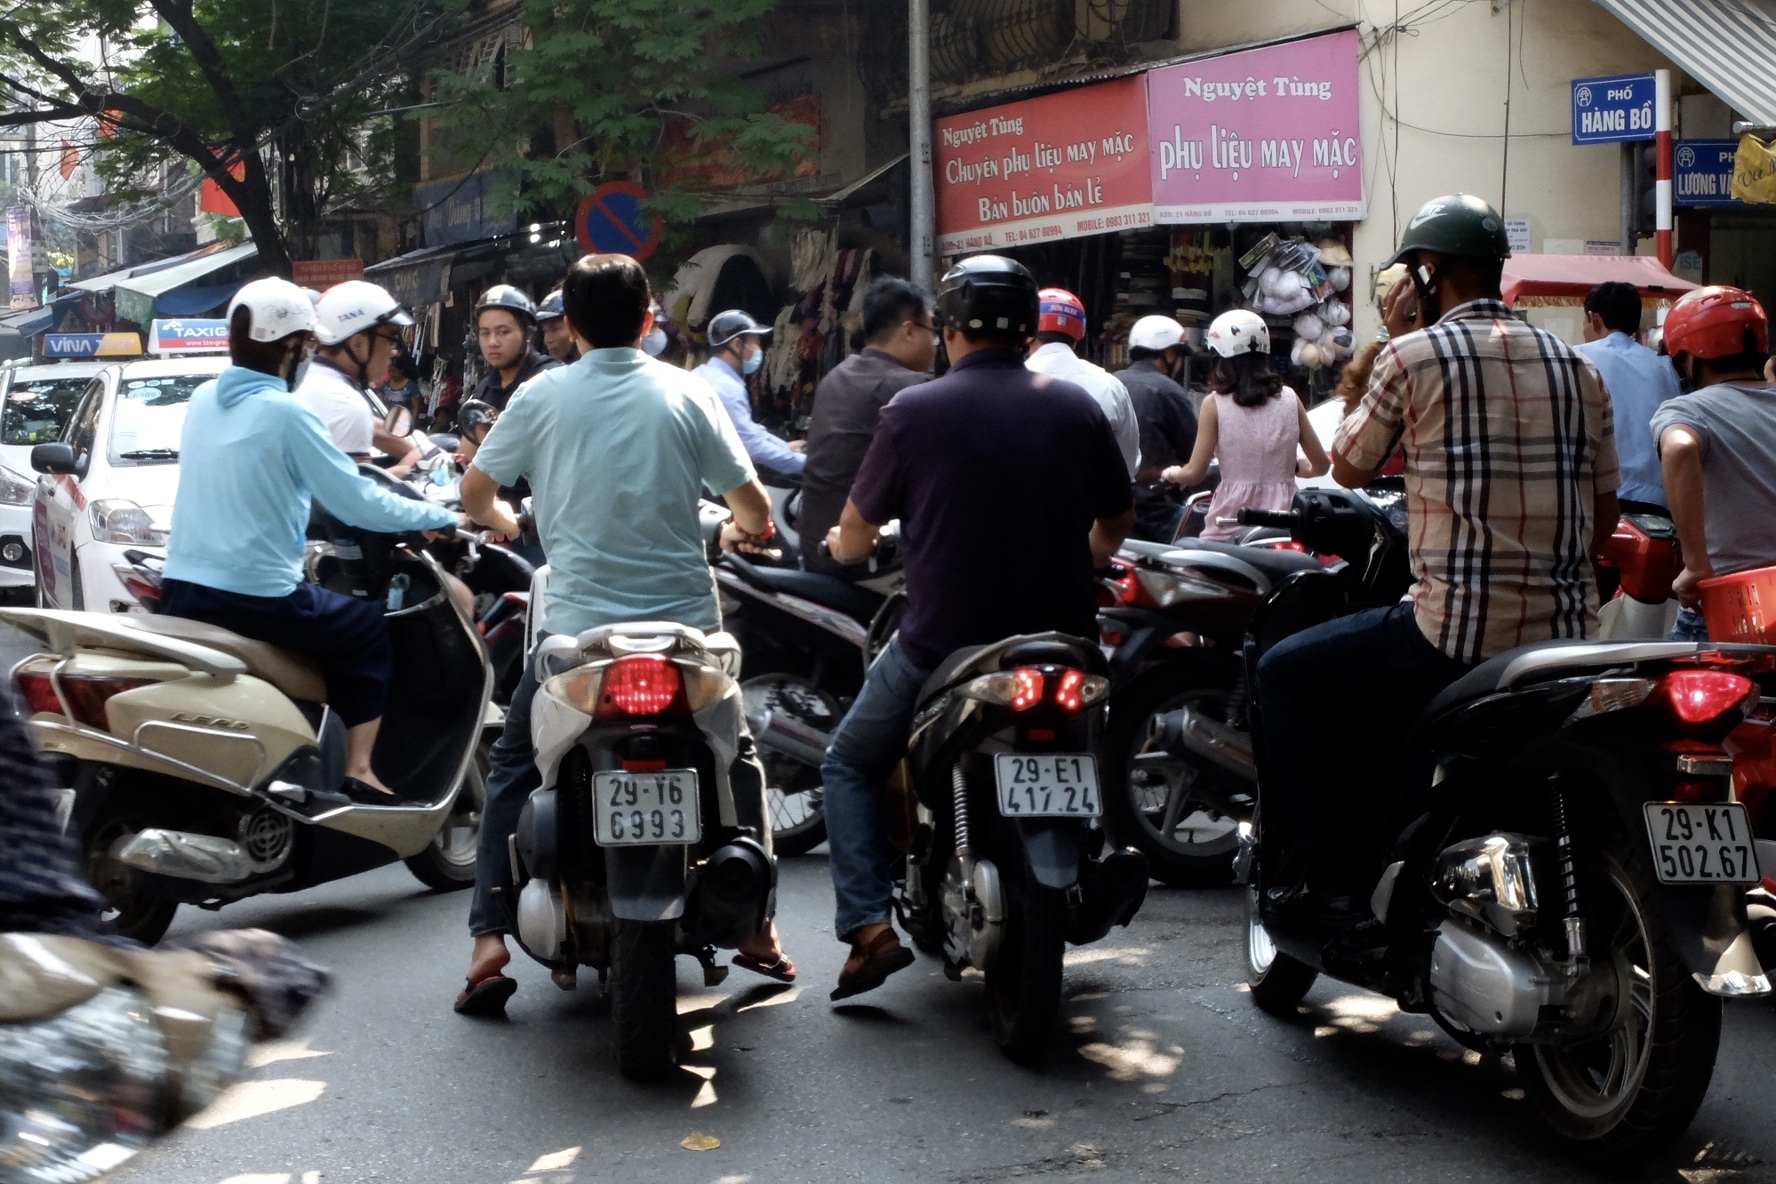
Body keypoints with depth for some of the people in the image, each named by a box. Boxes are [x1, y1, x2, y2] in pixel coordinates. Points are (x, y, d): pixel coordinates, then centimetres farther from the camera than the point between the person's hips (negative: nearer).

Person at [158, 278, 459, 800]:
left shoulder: (202, 400, 8)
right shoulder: (285, 412, -14)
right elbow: (357, 504, -13)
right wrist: (441, 517, 2)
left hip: (180, 592, 7)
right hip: (260, 597, -7)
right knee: (369, 631, 15)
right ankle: (358, 769, 6)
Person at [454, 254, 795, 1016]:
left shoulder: (543, 396, 1)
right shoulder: (685, 393, 2)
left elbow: (474, 491, 7)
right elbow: (753, 508, 2)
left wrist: (505, 523, 30)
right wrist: (743, 529, 27)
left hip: (578, 627, -1)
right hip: (686, 623, 1)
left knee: (512, 768, 16)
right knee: (737, 756, 23)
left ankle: (489, 939, 4)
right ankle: (759, 931, 21)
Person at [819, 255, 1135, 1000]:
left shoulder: (913, 411, -8)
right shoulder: (1076, 408, 0)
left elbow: (855, 535, 1)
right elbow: (1115, 526, 12)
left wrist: (842, 545, 25)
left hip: (942, 645, -3)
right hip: (1061, 642, 3)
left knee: (850, 766, 17)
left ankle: (869, 925, 1)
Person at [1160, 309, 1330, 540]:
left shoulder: (1215, 403, -4)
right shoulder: (1289, 399, 5)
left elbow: (1194, 473, -4)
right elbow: (1321, 464, 10)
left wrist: (1172, 474, 18)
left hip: (1230, 529, -3)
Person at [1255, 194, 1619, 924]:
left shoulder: (1415, 355, -7)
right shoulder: (1575, 366, 10)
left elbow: (1347, 468, 7)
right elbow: (1603, 517, 14)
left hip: (1458, 632, -7)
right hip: (1564, 633, 7)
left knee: (1285, 676, 11)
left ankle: (1336, 878, 5)